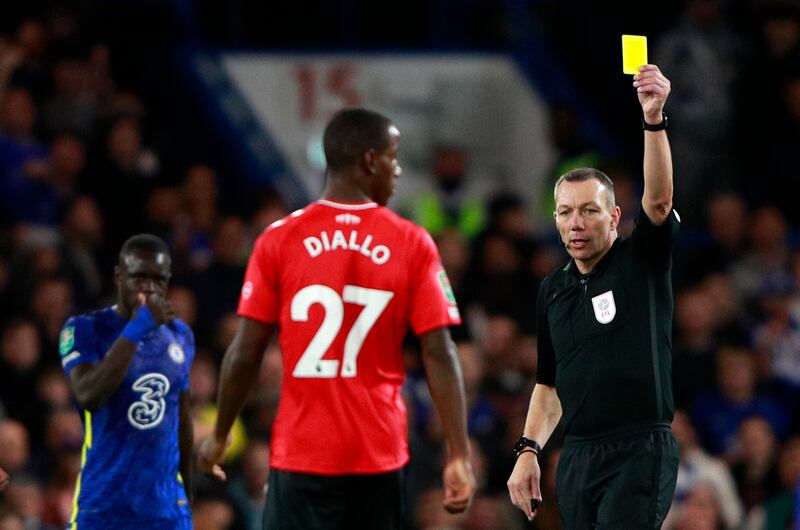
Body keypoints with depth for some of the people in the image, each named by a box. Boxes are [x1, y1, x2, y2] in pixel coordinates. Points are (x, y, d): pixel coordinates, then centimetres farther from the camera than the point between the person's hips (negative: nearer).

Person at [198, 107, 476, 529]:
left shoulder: (279, 240, -3)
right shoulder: (413, 245, -2)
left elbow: (245, 355, -1)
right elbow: (439, 356, -7)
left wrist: (219, 436, 13)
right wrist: (458, 456, -5)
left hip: (302, 453, -1)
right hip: (380, 454, 1)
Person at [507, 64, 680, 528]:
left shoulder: (641, 261, 0)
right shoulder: (553, 290, 16)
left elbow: (659, 199, -19)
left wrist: (654, 118, -32)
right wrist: (528, 451, 10)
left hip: (640, 451, -6)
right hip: (578, 455, 6)